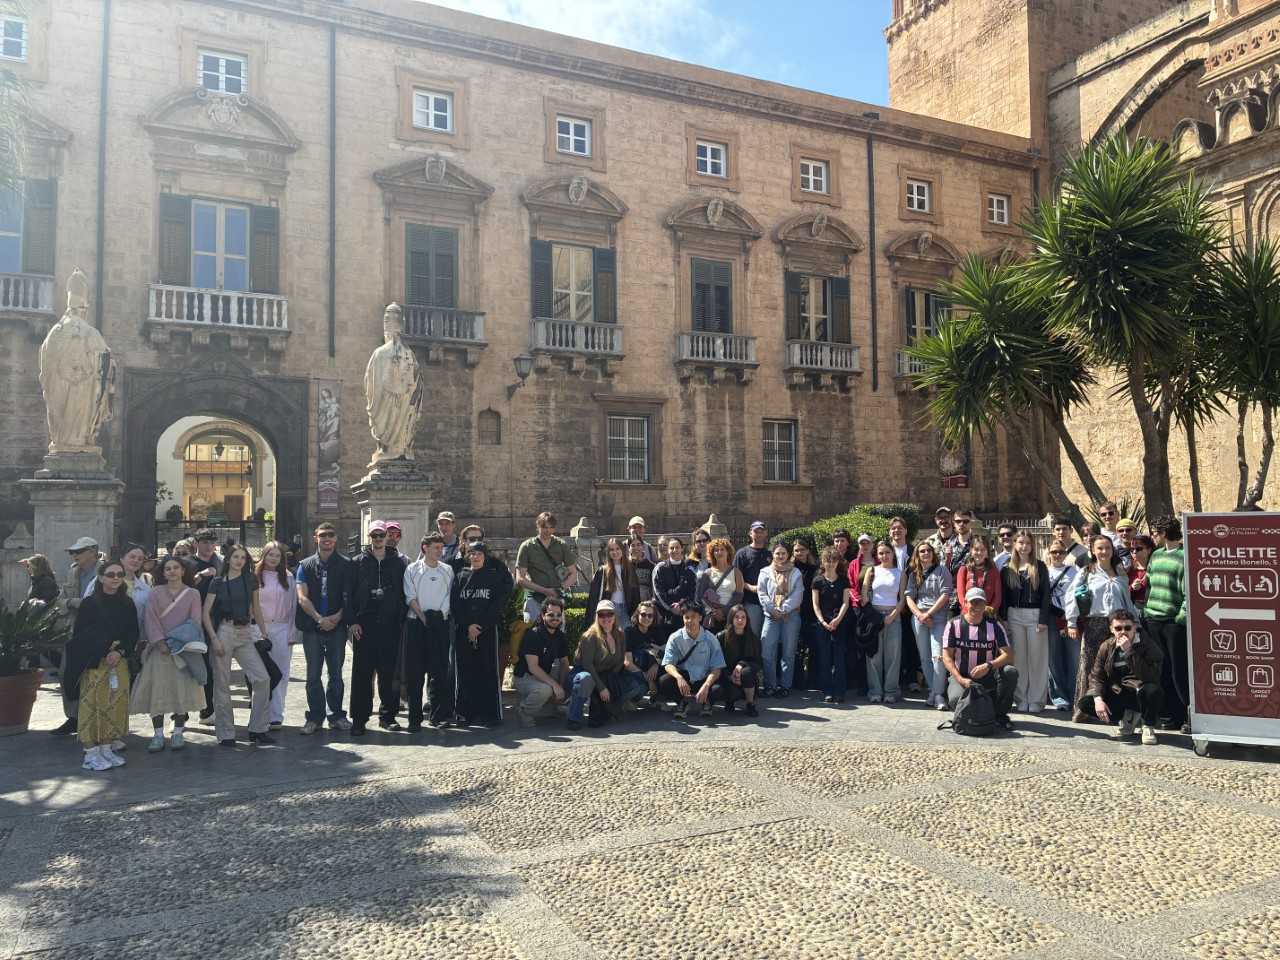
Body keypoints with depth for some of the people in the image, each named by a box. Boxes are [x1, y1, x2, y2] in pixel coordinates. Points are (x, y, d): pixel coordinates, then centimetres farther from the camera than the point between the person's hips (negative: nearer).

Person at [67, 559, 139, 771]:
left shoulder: (127, 604, 8)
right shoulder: (89, 603, -2)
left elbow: (133, 634, 7)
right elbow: (79, 634, -4)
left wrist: (120, 651, -9)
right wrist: (102, 653, -12)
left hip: (119, 661, 4)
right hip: (93, 663, -4)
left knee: (116, 704, 3)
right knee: (93, 704, -4)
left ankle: (108, 747, 14)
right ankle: (91, 752, 3)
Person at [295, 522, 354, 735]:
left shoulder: (345, 565, 5)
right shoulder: (306, 565, 8)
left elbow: (349, 596, 2)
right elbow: (302, 598, 0)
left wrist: (337, 616, -13)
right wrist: (319, 618, -12)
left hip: (337, 627, -1)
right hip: (312, 628, 1)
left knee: (336, 674, 6)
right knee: (313, 675, 5)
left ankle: (336, 715, 16)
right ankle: (315, 717, 14)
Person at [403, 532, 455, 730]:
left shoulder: (447, 570, 10)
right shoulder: (413, 569, 5)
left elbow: (449, 595, 5)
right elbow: (410, 597, -1)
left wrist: (439, 614, -9)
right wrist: (422, 616, -11)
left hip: (440, 624, 2)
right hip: (417, 624, -1)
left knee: (439, 671, 2)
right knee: (414, 672, -1)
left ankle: (437, 714, 9)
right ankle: (414, 718, 2)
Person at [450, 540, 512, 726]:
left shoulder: (495, 576, 6)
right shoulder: (460, 577, 11)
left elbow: (498, 604, -2)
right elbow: (454, 605, 3)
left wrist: (480, 626, -10)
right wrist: (468, 626, -9)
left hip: (488, 630, -2)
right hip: (463, 632, 2)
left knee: (488, 672, -2)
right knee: (465, 672, 2)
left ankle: (489, 714, 1)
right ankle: (465, 712, 9)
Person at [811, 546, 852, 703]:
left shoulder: (843, 580, 8)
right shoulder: (818, 580, 6)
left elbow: (846, 602, 2)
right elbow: (815, 604, 2)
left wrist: (838, 619, -12)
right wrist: (823, 622, -9)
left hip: (840, 623, 0)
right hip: (822, 623, 0)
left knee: (839, 658, -4)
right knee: (824, 658, -1)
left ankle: (839, 692, -1)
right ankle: (827, 692, 4)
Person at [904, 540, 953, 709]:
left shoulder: (941, 570, 3)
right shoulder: (914, 573, 15)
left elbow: (945, 594, -5)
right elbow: (908, 596, 9)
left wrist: (929, 614, -9)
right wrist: (919, 614, -7)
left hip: (938, 617, -4)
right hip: (918, 617, 4)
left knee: (937, 656, -15)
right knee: (924, 657, 5)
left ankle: (939, 694, -12)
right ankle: (932, 691, 13)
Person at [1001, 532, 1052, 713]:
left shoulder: (1040, 567, 3)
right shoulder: (1007, 568, 7)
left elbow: (1045, 594, -2)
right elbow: (1004, 595, 7)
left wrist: (1043, 619, -9)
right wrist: (1003, 619, -1)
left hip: (1035, 615, -1)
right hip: (1014, 616, 2)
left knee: (1037, 658, 0)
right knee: (1018, 659, 4)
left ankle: (1037, 700, 6)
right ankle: (1020, 699, 10)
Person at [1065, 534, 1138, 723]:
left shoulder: (1121, 574, 17)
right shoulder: (1086, 572, 6)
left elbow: (1127, 601, 21)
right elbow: (1072, 597, 1)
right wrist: (1072, 623, -6)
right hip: (1093, 624, -3)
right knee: (1088, 665, -6)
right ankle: (1081, 708, -3)